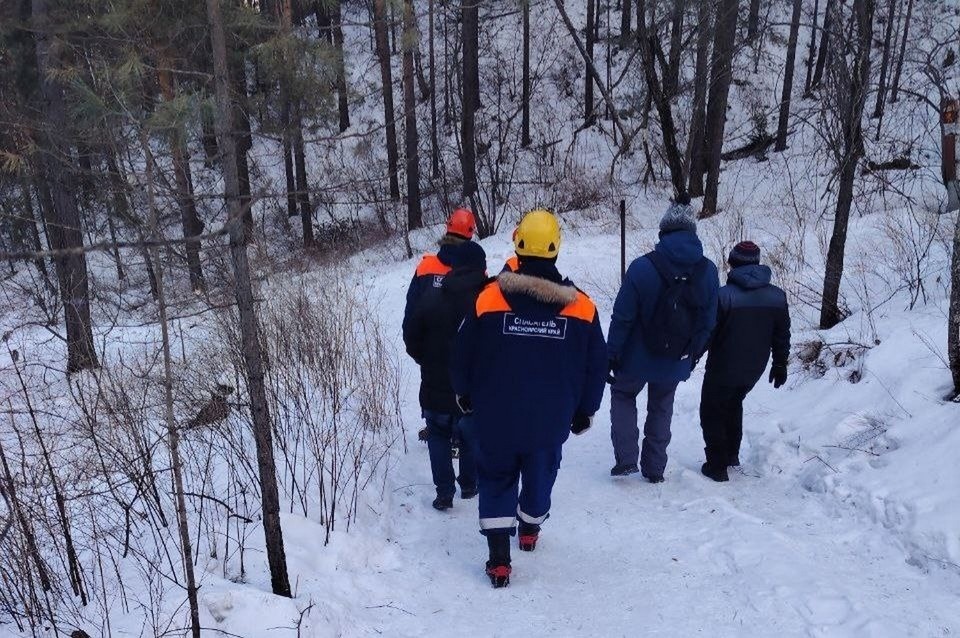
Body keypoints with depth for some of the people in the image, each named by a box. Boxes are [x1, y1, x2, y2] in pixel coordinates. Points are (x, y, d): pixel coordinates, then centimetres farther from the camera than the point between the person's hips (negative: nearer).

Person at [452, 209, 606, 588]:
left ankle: (499, 559, 12)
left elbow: (463, 356, -4)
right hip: (550, 420, 2)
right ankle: (530, 530, 48)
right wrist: (584, 411, 14)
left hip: (496, 418, -1)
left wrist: (465, 394, 15)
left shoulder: (488, 298, -14)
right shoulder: (581, 307, -10)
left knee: (497, 480, 16)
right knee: (539, 475, 25)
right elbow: (596, 367, -1)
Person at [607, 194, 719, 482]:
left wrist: (612, 354, -5)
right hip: (677, 362, 3)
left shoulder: (642, 267, -20)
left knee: (623, 396, 22)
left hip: (637, 359, -3)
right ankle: (655, 469, 30)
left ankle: (626, 459, 13)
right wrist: (694, 354, 16)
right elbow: (708, 321, 1)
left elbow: (623, 317, -16)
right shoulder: (708, 271, -8)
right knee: (661, 408, 23)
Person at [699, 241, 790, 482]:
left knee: (712, 412, 11)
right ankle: (732, 456, 35)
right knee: (734, 404, 28)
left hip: (723, 369, -6)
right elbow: (782, 335, 6)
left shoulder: (724, 295, -20)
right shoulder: (777, 296, -2)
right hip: (754, 370, 6)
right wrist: (780, 364, 18)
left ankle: (717, 465, 9)